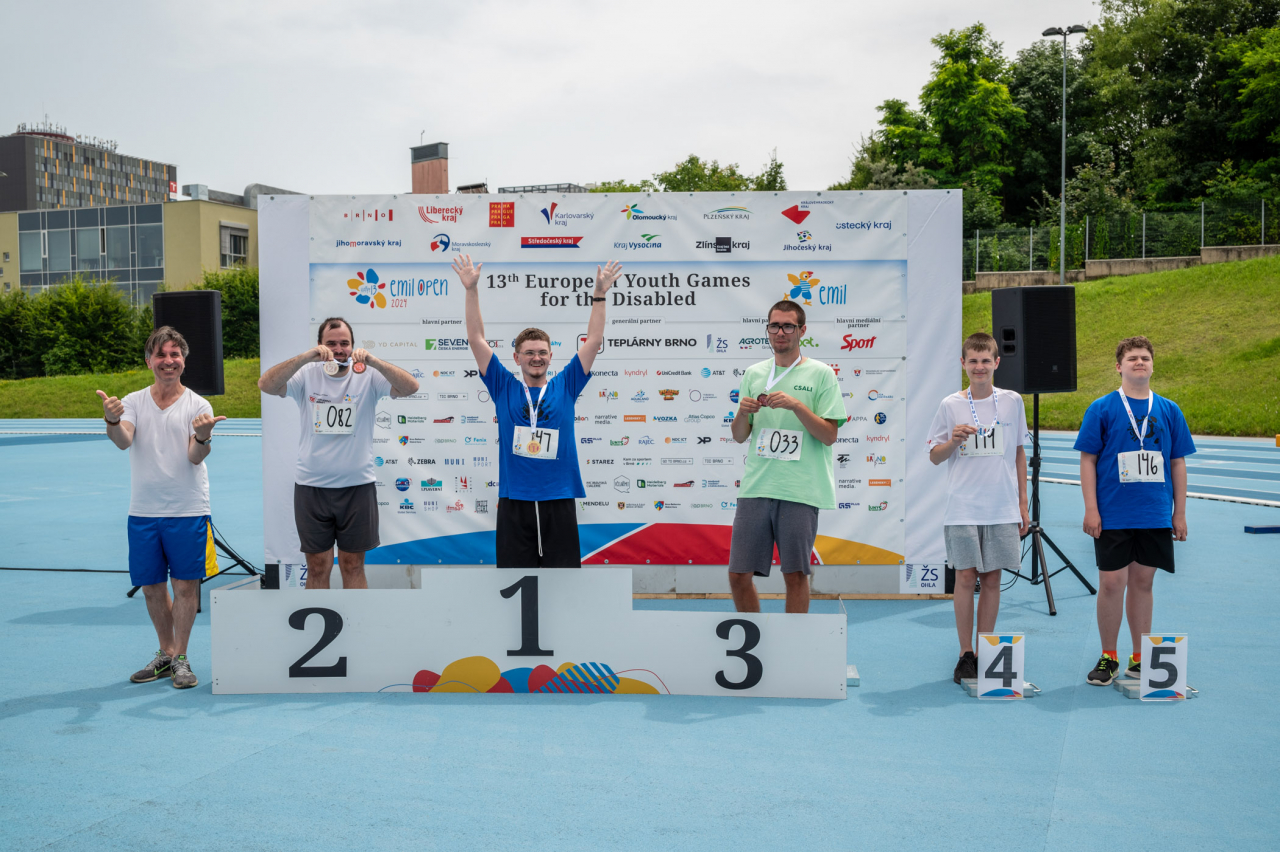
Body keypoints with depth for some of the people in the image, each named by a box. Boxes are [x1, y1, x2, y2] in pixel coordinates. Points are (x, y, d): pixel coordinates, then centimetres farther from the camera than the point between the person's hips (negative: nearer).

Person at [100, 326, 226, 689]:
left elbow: (196, 457, -12)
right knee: (151, 587, 10)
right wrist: (113, 421, -35)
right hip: (143, 511, 3)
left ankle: (181, 659, 11)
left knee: (185, 585, -1)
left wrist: (203, 437, -34)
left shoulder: (197, 405, -1)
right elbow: (123, 440, -13)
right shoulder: (133, 402, 5)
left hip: (188, 511, -3)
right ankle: (166, 653, 26)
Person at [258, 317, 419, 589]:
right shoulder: (307, 375, -1)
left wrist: (372, 361, -31)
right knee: (318, 567, 10)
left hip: (358, 486, 0)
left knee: (353, 566, 11)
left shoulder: (368, 376, -3)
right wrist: (305, 357, -30)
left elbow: (410, 387, -16)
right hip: (311, 486, 1)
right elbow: (266, 385, -17)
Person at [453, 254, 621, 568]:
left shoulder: (565, 387, 8)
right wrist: (471, 290, -4)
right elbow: (476, 339, 3)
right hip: (515, 502, 0)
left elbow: (594, 341, 5)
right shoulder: (504, 388, 7)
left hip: (559, 500, 0)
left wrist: (599, 295, -2)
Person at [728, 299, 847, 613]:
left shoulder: (821, 374, 2)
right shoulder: (753, 374, 14)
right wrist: (743, 412, -6)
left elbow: (829, 435, -4)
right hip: (755, 487, 4)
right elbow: (739, 436, 16)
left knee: (795, 574, 1)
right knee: (738, 575, 2)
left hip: (800, 490, -3)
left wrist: (797, 405, -16)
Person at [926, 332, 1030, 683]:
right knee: (965, 577, -3)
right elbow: (934, 456, 7)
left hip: (1002, 509, 1)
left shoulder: (1012, 402, 6)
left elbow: (1019, 453, 13)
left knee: (992, 578, 4)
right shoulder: (950, 405, 2)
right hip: (963, 508, -1)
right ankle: (966, 655, 7)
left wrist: (1023, 503, 11)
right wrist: (954, 440, -14)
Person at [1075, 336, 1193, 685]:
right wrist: (1090, 509, -8)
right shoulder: (1101, 409, -2)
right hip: (1113, 516, -2)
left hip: (1155, 516, 2)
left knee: (1142, 582, 9)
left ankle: (1140, 659, 19)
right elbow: (1088, 460, -2)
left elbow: (1178, 463, 10)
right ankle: (1108, 658, 13)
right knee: (1112, 583, -1)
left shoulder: (1169, 411, 7)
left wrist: (1179, 513, 7)